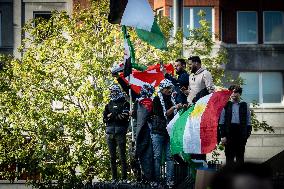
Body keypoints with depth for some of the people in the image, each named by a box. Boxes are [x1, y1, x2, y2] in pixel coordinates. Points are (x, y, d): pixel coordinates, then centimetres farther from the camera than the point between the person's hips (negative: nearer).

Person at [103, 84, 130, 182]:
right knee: (112, 157, 4)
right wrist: (118, 116, -6)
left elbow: (124, 117, -8)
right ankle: (114, 178, 7)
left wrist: (111, 116, -3)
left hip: (120, 132, -5)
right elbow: (105, 118, 9)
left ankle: (124, 177, -7)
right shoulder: (109, 105, 19)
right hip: (110, 132, 5)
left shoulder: (125, 103, 5)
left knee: (122, 156, -7)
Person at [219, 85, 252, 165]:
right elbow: (221, 122, 3)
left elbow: (248, 122, 7)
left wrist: (247, 134, -2)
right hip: (229, 133, 0)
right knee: (229, 156, 1)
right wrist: (223, 136, -4)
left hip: (241, 134, 1)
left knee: (240, 156, 5)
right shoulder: (226, 105, 5)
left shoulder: (244, 106, 8)